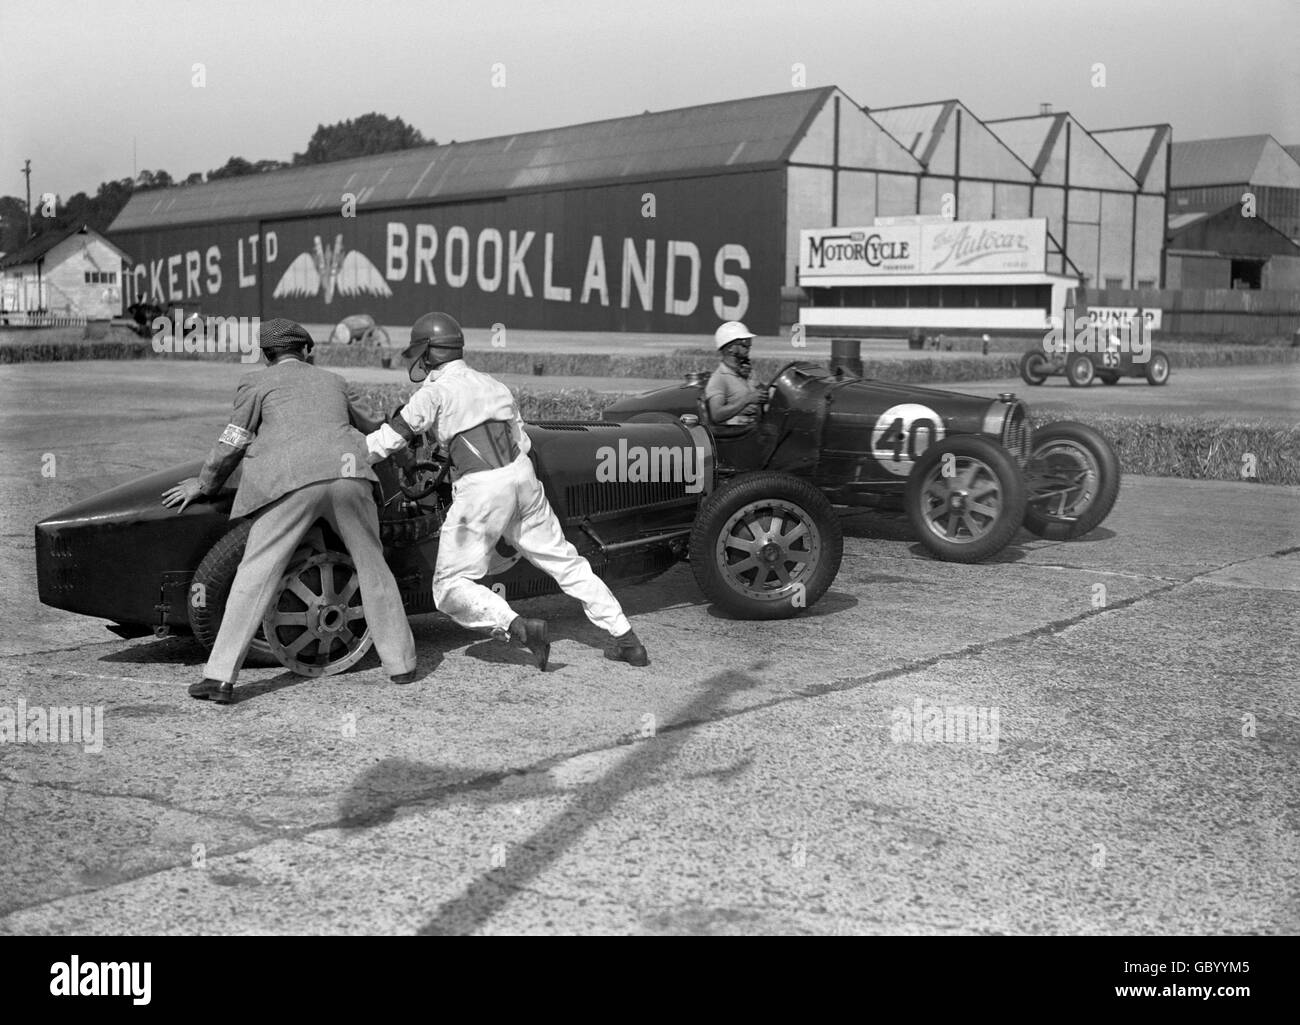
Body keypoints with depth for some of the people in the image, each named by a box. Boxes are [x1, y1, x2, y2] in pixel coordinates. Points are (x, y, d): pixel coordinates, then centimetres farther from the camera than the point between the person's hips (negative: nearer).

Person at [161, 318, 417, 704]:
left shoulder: (257, 383, 17)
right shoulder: (333, 381, 28)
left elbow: (232, 445, 14)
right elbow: (371, 426, 40)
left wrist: (203, 483, 29)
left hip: (291, 482, -3)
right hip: (348, 474, 3)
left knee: (255, 575, -2)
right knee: (372, 566, 17)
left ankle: (219, 677, -7)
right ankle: (401, 663, 21)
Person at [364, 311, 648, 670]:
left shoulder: (435, 392, 0)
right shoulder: (493, 384, 18)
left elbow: (390, 439, -1)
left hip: (479, 490, -6)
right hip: (523, 476, 6)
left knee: (450, 586, 3)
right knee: (565, 561, 16)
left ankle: (518, 627, -20)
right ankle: (626, 639, 15)